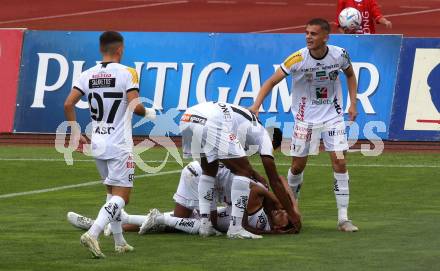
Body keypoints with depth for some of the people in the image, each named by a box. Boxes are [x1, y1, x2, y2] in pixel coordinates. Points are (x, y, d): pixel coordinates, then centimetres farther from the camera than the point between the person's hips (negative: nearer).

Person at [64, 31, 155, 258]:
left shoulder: (87, 75, 3)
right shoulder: (127, 73, -10)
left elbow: (68, 104, -3)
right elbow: (135, 105, -19)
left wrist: (75, 132, 9)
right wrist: (148, 113, 3)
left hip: (97, 144, 6)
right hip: (119, 145, -6)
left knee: (112, 193, 20)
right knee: (121, 196, -4)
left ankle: (119, 242, 21)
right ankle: (93, 234, -23)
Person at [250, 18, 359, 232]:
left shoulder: (339, 55, -11)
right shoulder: (297, 59, -18)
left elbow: (350, 75, 11)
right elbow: (272, 81, -15)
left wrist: (353, 103, 2)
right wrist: (256, 106, -29)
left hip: (333, 116, 1)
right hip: (305, 118, -1)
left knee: (340, 163, -10)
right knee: (298, 165, 5)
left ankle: (343, 218, -7)